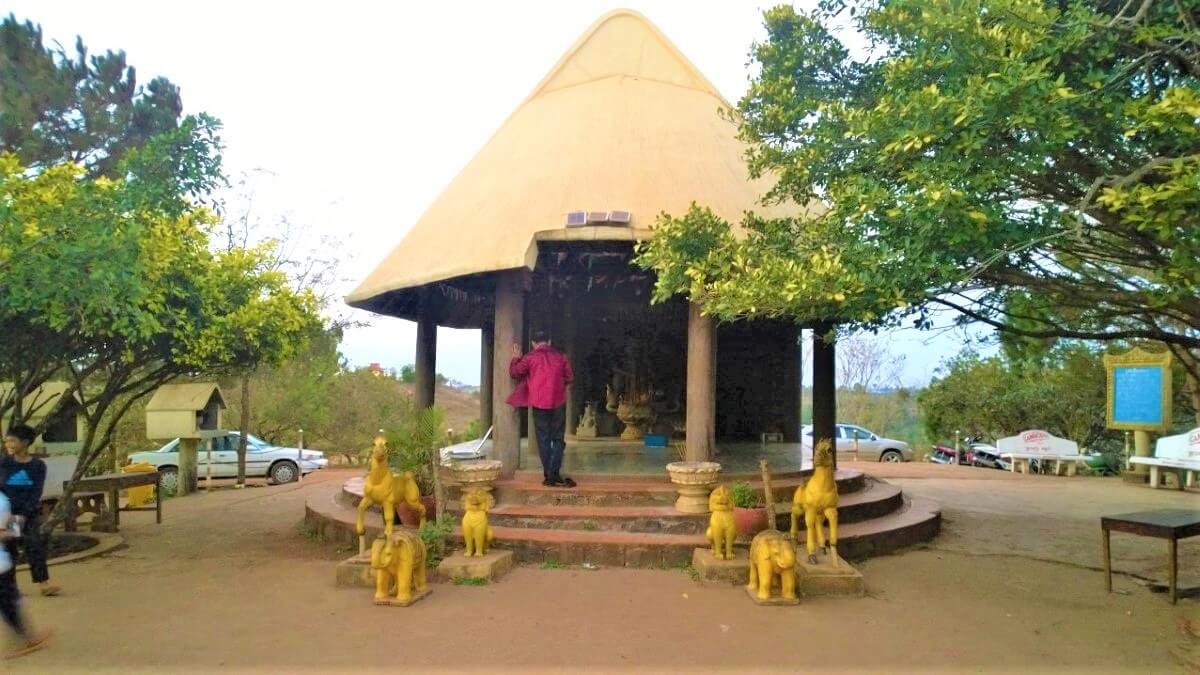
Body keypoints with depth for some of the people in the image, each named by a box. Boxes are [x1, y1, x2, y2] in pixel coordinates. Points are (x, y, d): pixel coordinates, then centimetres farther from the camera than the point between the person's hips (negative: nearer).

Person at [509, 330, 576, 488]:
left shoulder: (530, 357, -2)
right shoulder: (560, 356, 4)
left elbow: (515, 373, 3)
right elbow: (569, 377, 7)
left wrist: (516, 358, 19)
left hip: (539, 403, -1)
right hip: (558, 402, 1)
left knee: (543, 440, 6)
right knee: (558, 439, 7)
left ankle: (548, 476, 5)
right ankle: (554, 475, -1)